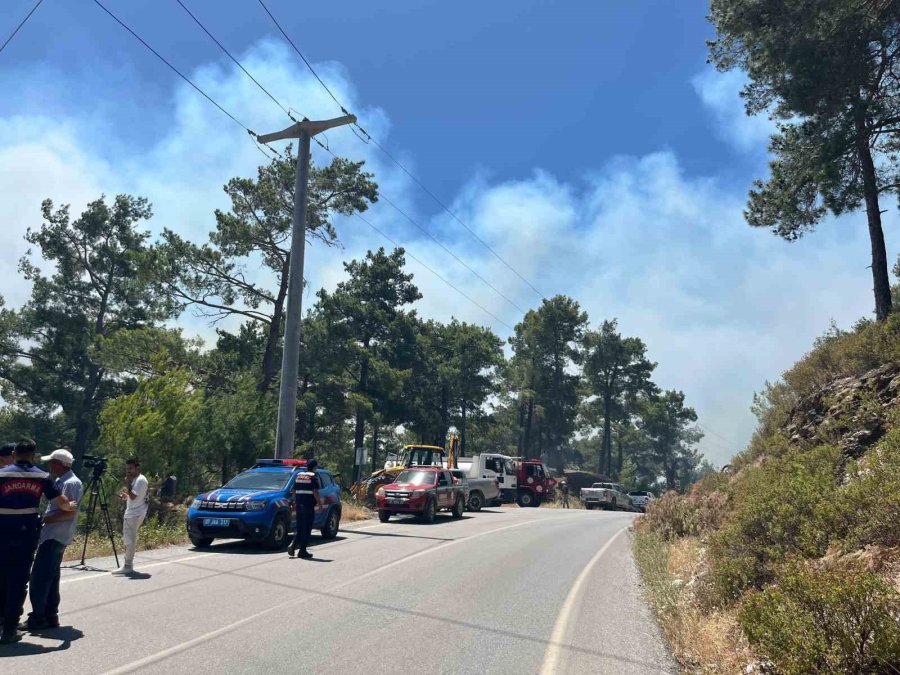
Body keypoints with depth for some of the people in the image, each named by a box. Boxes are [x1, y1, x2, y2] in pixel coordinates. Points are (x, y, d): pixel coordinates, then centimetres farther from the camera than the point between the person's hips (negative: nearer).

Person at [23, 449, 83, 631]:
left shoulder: (70, 483, -16)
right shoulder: (61, 481, 16)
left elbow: (69, 512, -22)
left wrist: (43, 519, -20)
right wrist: (43, 519, 11)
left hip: (55, 537, -10)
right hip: (53, 536, 10)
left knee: (40, 577, -7)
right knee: (50, 577, 13)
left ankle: (38, 617, -1)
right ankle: (50, 616, 19)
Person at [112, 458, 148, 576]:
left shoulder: (140, 480, -14)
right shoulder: (135, 479, 18)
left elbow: (133, 496, -21)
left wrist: (127, 484, -15)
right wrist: (125, 497, 9)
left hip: (135, 514, -11)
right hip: (131, 513, 11)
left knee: (130, 540, -10)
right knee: (128, 539, 13)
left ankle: (128, 566, -7)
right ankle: (128, 564, 20)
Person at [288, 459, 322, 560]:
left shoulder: (299, 475, 13)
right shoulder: (314, 477, -7)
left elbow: (294, 491, 16)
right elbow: (315, 492, -14)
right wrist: (319, 503, -5)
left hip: (299, 505, 6)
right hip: (309, 506, -6)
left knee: (299, 527, 15)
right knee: (306, 529, 1)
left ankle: (293, 545, -3)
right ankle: (303, 551, 3)